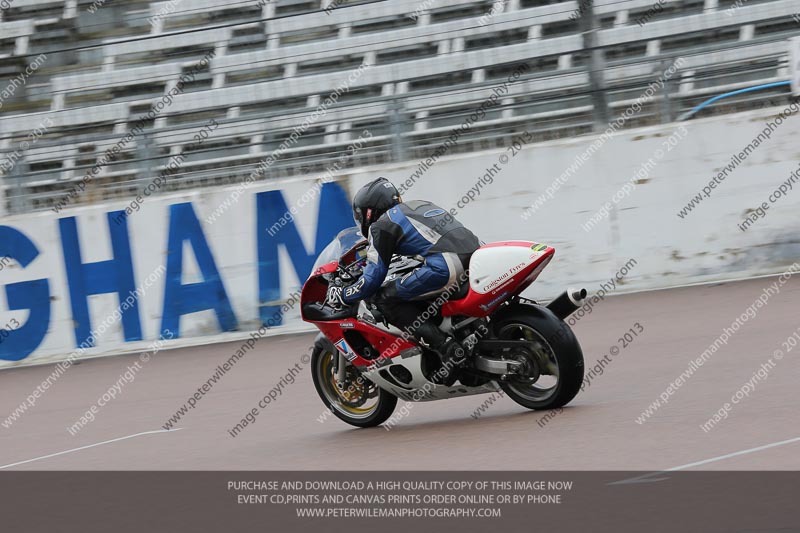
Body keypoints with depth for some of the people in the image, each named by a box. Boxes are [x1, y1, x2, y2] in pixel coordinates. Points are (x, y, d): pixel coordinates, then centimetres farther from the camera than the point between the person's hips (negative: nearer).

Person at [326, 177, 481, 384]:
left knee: (385, 299, 0)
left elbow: (372, 280, 5)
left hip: (446, 267, -9)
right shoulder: (420, 205, 30)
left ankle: (446, 347, -14)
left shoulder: (382, 225, 8)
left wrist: (340, 295, 21)